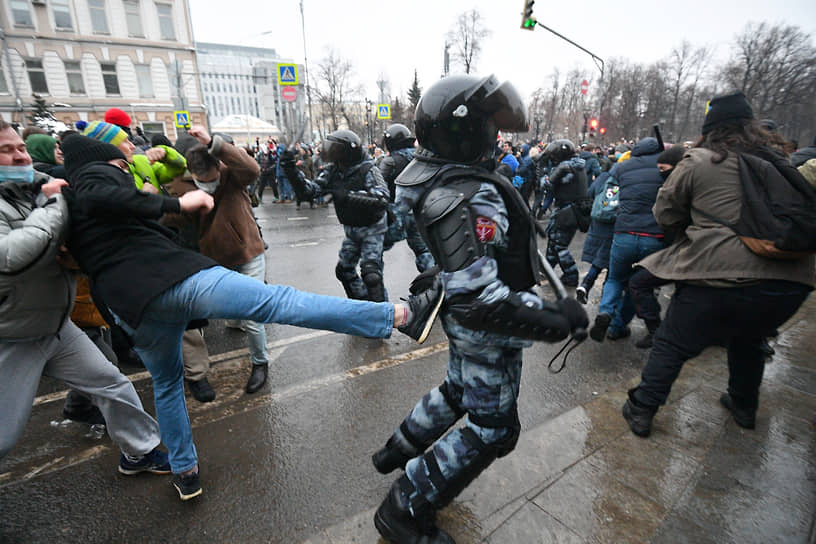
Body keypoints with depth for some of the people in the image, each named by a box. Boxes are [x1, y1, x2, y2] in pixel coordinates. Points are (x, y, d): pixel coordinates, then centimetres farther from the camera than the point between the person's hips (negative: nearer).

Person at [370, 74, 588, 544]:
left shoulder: (435, 175, -2)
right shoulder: (470, 198, -32)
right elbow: (480, 299, -35)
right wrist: (556, 319, -27)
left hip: (463, 316, 9)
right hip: (487, 328, -9)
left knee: (459, 391, 31)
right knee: (493, 429, 10)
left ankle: (398, 450, 51)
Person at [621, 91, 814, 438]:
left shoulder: (697, 162, -3)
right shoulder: (779, 161, 13)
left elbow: (665, 213, 3)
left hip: (724, 276, -6)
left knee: (671, 345, 8)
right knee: (747, 341, 30)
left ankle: (641, 410, 17)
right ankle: (744, 407, 48)